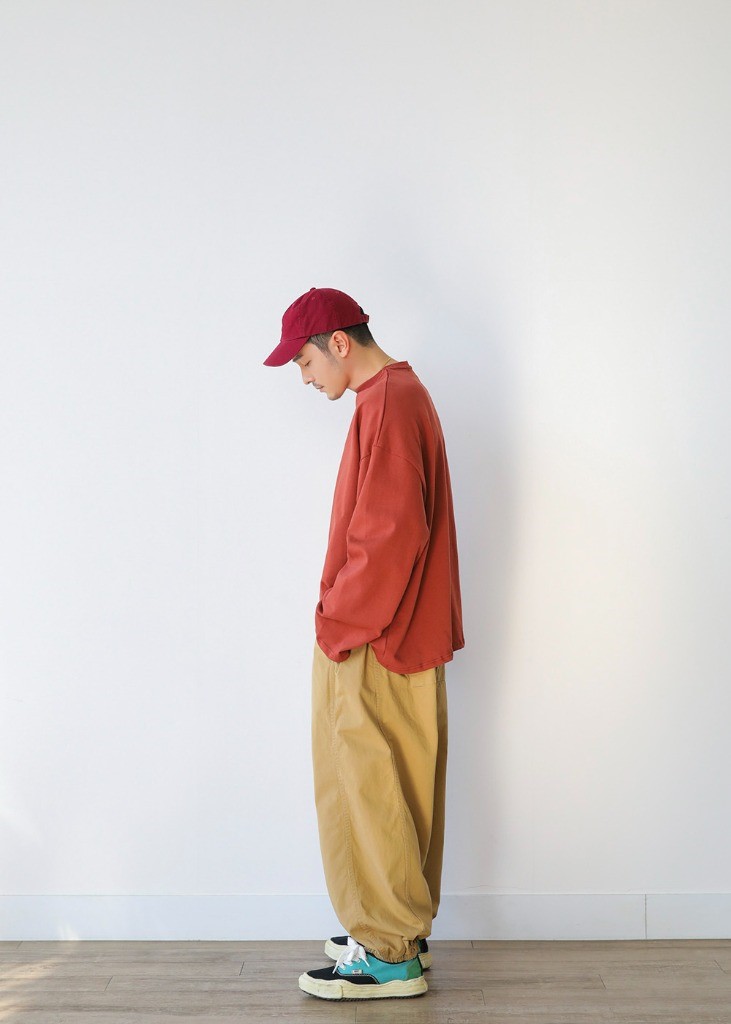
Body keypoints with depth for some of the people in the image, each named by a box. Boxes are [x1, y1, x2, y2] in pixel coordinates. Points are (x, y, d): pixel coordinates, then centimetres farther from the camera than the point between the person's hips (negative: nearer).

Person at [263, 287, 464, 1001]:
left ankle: (388, 957, 9)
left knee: (366, 792, -1)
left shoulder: (385, 403, -17)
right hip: (407, 639, 10)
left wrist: (341, 623, -15)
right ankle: (402, 934, 26)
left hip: (371, 645, -10)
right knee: (399, 791, 15)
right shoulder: (404, 393, 15)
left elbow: (388, 535, -23)